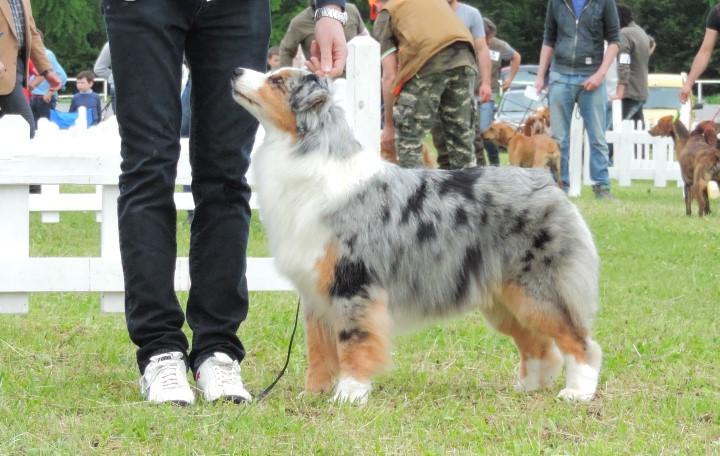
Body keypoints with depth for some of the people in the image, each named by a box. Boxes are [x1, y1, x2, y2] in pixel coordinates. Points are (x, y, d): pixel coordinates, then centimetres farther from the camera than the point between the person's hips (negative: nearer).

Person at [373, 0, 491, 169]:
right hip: (464, 60, 5)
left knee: (408, 140, 5)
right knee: (462, 137, 14)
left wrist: (388, 125, 16)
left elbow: (390, 76, 11)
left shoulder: (385, 15, 19)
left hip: (427, 63, -5)